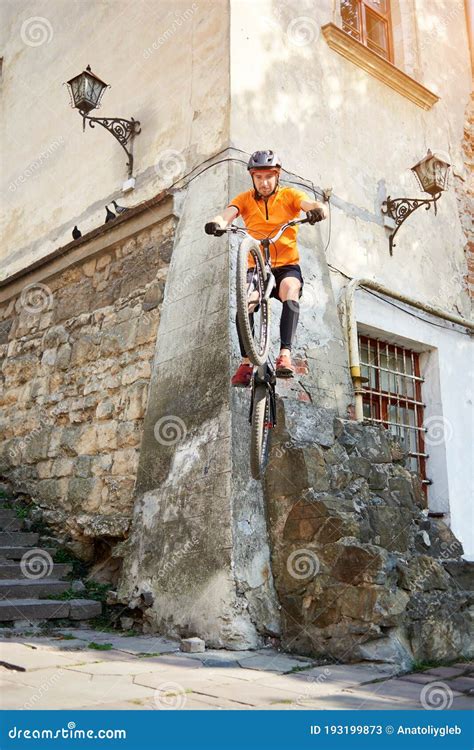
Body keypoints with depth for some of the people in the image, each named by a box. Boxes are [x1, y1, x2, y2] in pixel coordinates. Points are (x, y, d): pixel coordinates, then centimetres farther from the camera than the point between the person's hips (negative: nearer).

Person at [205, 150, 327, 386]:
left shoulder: (289, 195, 2)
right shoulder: (245, 199, 4)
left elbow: (310, 204, -16)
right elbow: (228, 213, -15)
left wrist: (318, 210, -41)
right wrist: (218, 222, -39)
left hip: (287, 265, -1)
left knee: (290, 288, -33)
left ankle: (285, 354, -40)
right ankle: (246, 362, -23)